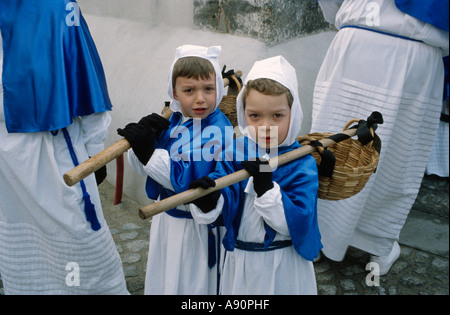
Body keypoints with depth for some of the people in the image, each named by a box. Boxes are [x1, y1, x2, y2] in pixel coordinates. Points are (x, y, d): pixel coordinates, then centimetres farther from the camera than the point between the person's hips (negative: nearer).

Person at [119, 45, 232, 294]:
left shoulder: (216, 128, -23)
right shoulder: (172, 122, -1)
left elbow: (189, 178, -31)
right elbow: (141, 167, 1)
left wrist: (148, 151, -32)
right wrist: (147, 136, -18)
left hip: (195, 225, -7)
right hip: (166, 217, 7)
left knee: (191, 283, 14)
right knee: (162, 279, 26)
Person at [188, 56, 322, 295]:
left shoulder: (302, 163, -16)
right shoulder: (236, 151, -7)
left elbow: (296, 223, -22)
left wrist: (265, 186, -32)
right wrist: (208, 201, -35)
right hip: (239, 260, 3)